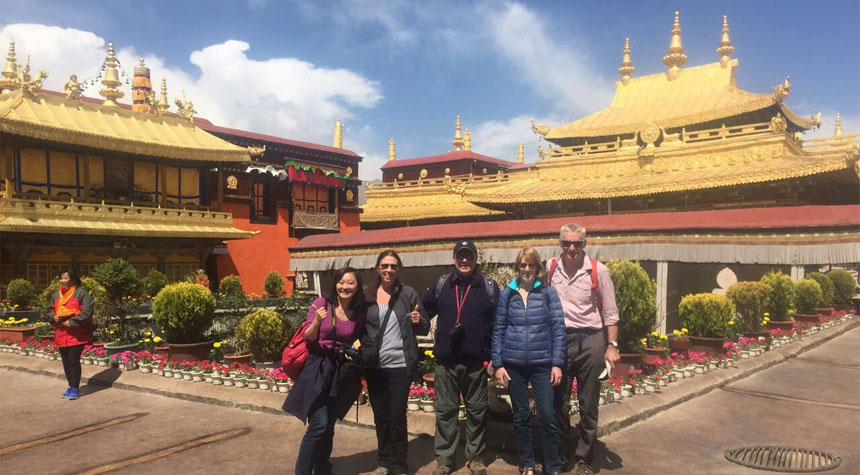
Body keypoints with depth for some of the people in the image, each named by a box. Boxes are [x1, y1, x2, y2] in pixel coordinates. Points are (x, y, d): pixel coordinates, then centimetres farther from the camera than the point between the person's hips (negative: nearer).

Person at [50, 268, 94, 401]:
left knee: (74, 361, -6)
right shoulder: (56, 294, 12)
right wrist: (54, 317, -2)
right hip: (61, 333, 7)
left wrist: (72, 322, -19)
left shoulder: (81, 293, -9)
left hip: (76, 334, -7)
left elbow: (87, 311, -16)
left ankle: (75, 388, 4)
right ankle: (71, 386, 25)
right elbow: (51, 311, 21)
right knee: (66, 361, 12)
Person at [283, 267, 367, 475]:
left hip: (342, 374, 4)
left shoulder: (360, 313, 2)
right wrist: (317, 321, -26)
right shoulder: (322, 303, -7)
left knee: (328, 426, 13)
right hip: (318, 369, -4)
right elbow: (308, 338, -7)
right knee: (319, 424, -12)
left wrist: (354, 352, -6)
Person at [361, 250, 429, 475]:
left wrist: (419, 321, -20)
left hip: (400, 365, -2)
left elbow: (424, 328, 1)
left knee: (397, 417, 3)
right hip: (374, 366, 3)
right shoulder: (367, 295, 3)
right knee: (380, 416, 14)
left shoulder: (408, 293, -2)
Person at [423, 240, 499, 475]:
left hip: (476, 360, -1)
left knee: (477, 410, 10)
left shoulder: (489, 286, -1)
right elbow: (425, 310, 16)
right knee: (445, 410, 8)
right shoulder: (441, 284, 5)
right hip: (445, 360, 1)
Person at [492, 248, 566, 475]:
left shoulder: (548, 293, 1)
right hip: (514, 364, 2)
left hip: (542, 364, -1)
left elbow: (558, 329, -1)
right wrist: (498, 364, 0)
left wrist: (557, 363, -6)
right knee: (520, 417, 10)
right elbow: (498, 330, 5)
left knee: (547, 416, -2)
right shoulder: (506, 294, 4)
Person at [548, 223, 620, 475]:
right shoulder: (549, 268, 2)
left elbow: (610, 312, 1)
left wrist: (612, 346, -2)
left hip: (590, 341, -2)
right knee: (558, 403, 11)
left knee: (588, 405, 7)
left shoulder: (598, 271, -4)